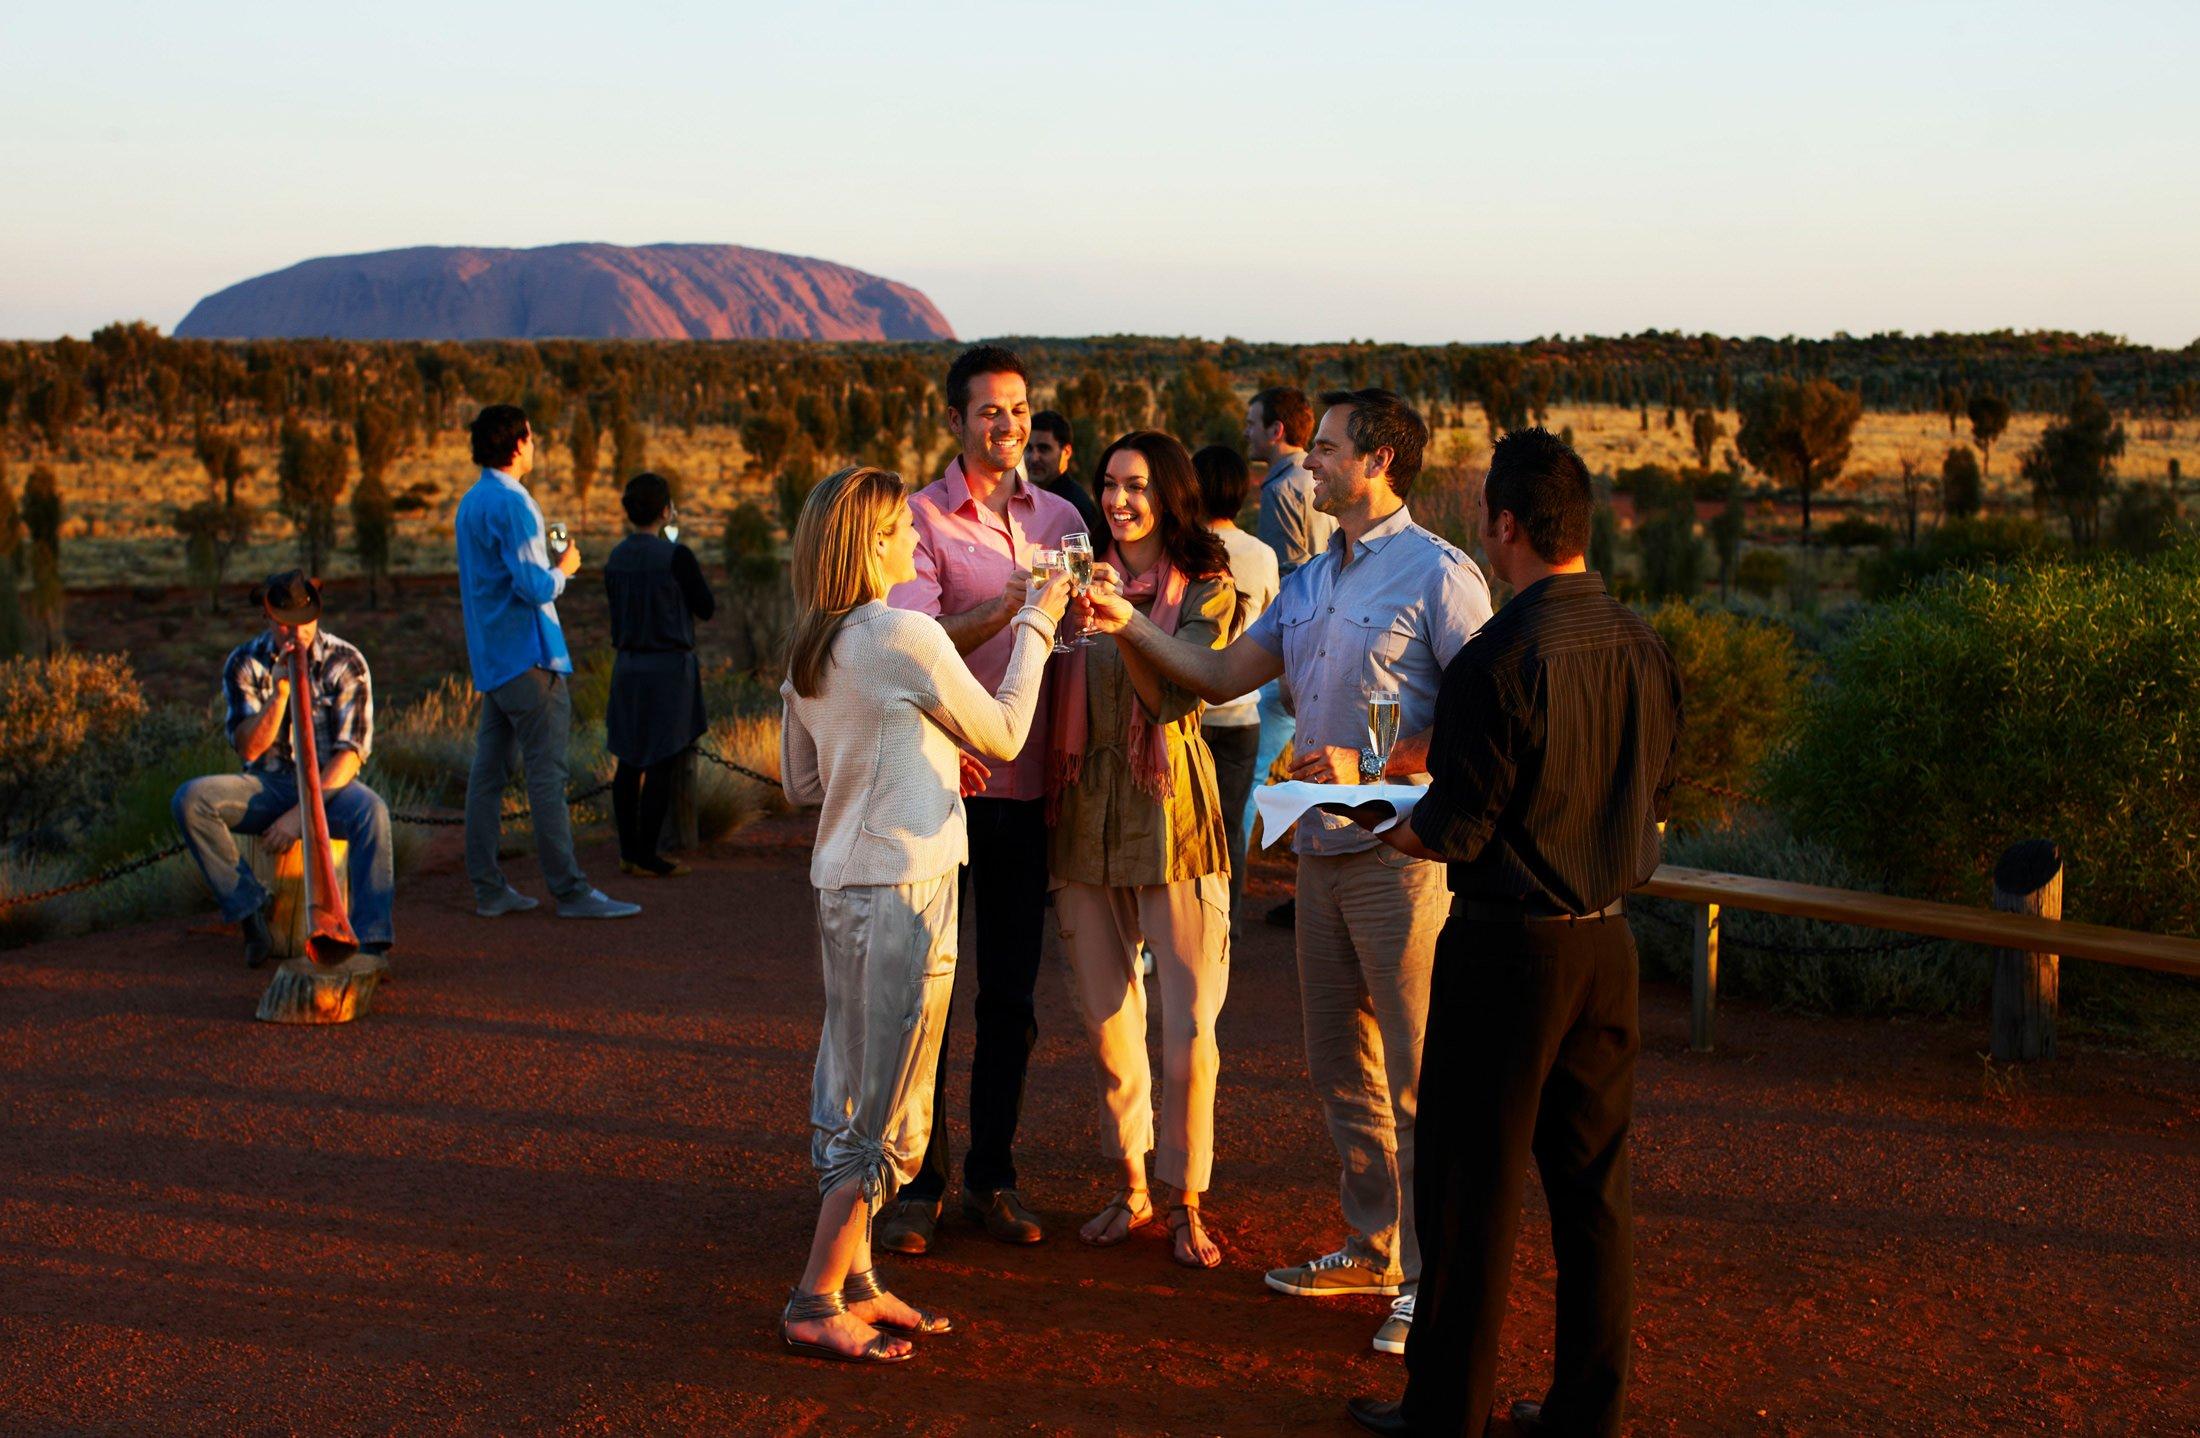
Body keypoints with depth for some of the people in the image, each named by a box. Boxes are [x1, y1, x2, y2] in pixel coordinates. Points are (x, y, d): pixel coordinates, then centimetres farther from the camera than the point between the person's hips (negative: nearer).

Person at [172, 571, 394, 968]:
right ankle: (250, 912, -19)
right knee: (190, 800, -25)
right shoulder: (245, 663, 0)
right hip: (269, 785, 3)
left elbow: (352, 752, -12)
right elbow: (248, 748, -6)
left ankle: (371, 941, -40)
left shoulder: (345, 663, -6)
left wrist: (302, 813, -22)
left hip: (328, 785, -2)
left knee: (371, 811, -36)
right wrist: (279, 694, -23)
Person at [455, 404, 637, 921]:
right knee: (547, 773, -7)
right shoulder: (511, 504, -15)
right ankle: (569, 889, -4)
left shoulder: (472, 502, 15)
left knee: (489, 772, 8)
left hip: (492, 659, 10)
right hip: (528, 657, -9)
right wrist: (562, 570, -2)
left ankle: (488, 888, 12)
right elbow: (534, 587, -20)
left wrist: (548, 568, 15)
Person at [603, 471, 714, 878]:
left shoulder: (615, 559, 5)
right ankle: (646, 857, 0)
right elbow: (707, 608, -5)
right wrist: (695, 589, 15)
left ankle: (629, 852, 16)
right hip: (669, 666, -6)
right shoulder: (676, 556, -14)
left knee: (628, 763, 11)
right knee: (661, 765, -1)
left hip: (627, 665, 6)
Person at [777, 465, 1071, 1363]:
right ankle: (815, 1306, 6)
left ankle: (853, 1285, 23)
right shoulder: (903, 634, -15)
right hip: (903, 888, -8)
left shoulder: (810, 646, 9)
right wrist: (1033, 627, 6)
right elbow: (1003, 735, -4)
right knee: (887, 1115, 0)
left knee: (852, 1096, 15)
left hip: (841, 883, 9)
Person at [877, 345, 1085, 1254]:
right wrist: (1009, 606, -29)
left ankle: (990, 1175, 22)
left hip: (1027, 781, 4)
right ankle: (917, 1181, 13)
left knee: (1012, 990, 10)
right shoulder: (921, 517, -3)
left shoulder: (1060, 517, 10)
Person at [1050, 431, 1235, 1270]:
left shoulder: (1205, 591, 0)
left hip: (1169, 809, -4)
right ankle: (1130, 1190, 26)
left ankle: (1186, 1204, 12)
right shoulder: (1088, 578, 11)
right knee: (1106, 1018, 10)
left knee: (1188, 1024, -3)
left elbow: (1172, 696, -16)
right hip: (1085, 810, 4)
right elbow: (1050, 694, 13)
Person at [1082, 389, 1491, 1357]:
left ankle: (1432, 1278, 6)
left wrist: (1368, 764, -19)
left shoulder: (1437, 574, -9)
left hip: (1400, 850, -8)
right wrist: (1131, 626, 5)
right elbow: (1224, 676, 16)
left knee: (1418, 1075, -3)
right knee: (1338, 1065, 15)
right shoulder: (1309, 582, 16)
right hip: (1321, 847, 8)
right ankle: (1374, 1248, 28)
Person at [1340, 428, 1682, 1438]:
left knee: (1474, 1187, 5)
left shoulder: (1501, 660, -19)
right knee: (1592, 1186, 13)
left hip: (1508, 947, -6)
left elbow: (1450, 834, -17)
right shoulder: (1645, 648, 2)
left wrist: (1363, 815, 3)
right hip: (1609, 940, 6)